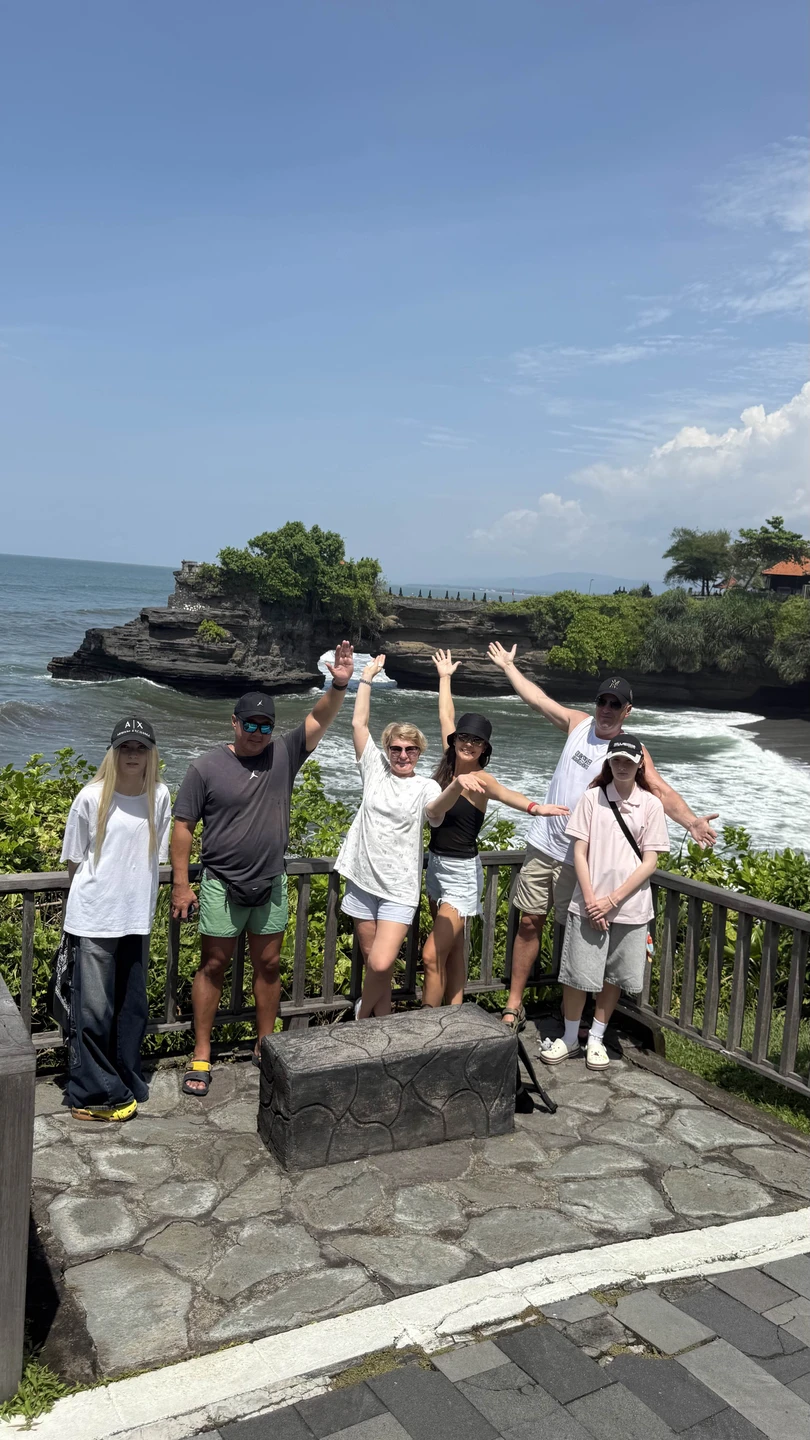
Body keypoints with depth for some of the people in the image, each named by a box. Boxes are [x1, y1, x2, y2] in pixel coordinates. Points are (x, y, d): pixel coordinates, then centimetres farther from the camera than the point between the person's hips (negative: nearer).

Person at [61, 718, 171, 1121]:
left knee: (132, 1006, 12)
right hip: (94, 918, -4)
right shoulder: (91, 798, -9)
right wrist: (94, 892, 6)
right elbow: (73, 861, 1)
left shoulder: (159, 797, 0)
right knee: (93, 1008, 0)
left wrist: (132, 886, 7)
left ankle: (124, 1085, 28)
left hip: (136, 917, 4)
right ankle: (94, 1095, 14)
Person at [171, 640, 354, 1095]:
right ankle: (202, 1055, 15)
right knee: (214, 965, 5)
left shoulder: (284, 755, 0)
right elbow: (183, 825, -6)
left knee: (268, 964, 12)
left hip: (271, 883, 3)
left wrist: (339, 685, -28)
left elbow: (320, 719, -10)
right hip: (222, 884, -3)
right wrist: (181, 884, -8)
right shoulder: (207, 766, -8)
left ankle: (265, 1045, 28)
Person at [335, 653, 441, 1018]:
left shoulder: (425, 787, -2)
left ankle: (361, 1017, 15)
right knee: (372, 963, 10)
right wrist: (366, 678, 2)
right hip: (363, 881, 3)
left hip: (399, 889, -3)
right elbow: (358, 723, 2)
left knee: (381, 965, -13)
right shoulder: (376, 770, 5)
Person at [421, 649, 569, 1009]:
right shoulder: (450, 766, 1)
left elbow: (505, 793, -38)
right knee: (452, 951, 13)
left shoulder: (479, 778, -17)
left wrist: (534, 807, -59)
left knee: (432, 956, -9)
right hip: (436, 864, 7)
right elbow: (446, 718, 13)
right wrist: (445, 678, 24)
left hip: (462, 873, -7)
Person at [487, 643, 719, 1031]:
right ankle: (514, 1005, 19)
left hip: (579, 859, -4)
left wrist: (690, 820, -41)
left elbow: (660, 789, -24)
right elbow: (536, 698, 14)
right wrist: (508, 666, 22)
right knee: (529, 924, 8)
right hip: (542, 844, 4)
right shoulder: (579, 723, 3)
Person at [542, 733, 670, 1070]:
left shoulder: (651, 805, 0)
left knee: (613, 977, 10)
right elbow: (580, 852, 0)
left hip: (630, 908, 1)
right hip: (589, 904, 0)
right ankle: (569, 1037, 21)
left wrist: (612, 900, -10)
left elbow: (650, 862, -3)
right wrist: (590, 900, -10)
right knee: (577, 974, 4)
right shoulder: (592, 798, 1)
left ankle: (596, 1039, 26)